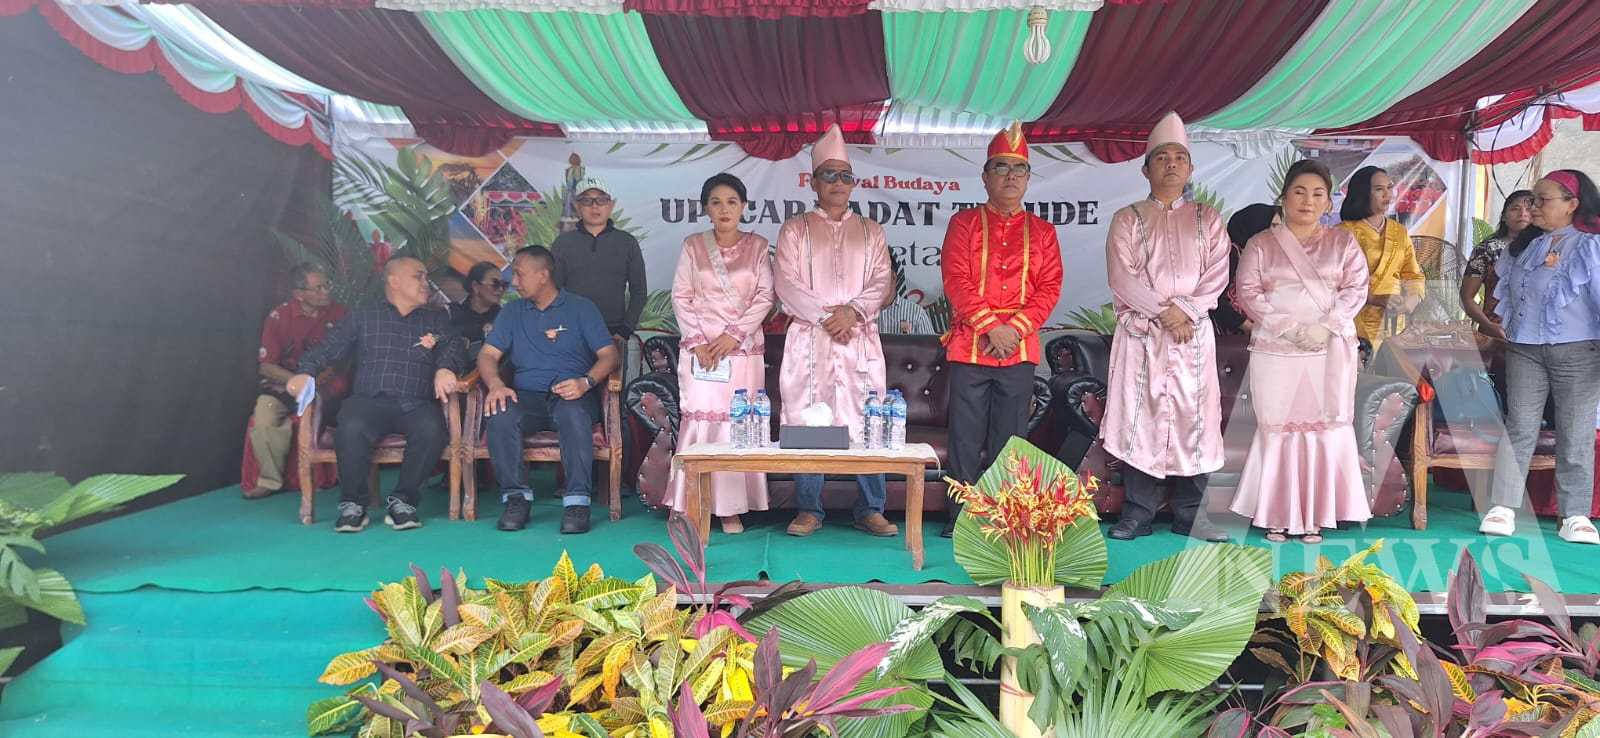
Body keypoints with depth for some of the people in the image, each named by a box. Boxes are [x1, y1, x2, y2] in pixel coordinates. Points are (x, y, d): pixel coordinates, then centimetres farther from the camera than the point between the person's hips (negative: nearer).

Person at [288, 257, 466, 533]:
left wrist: (445, 368, -16)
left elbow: (454, 346, 7)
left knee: (432, 428, -33)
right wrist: (306, 371, -10)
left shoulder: (436, 318, 24)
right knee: (351, 428, -34)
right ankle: (352, 503, -13)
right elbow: (328, 347, 11)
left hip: (417, 404, 1)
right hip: (370, 400, 0)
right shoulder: (362, 316, 21)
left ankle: (401, 500, -16)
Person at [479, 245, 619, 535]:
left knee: (573, 414, -38)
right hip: (526, 396, 3)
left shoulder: (580, 307, 10)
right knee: (500, 416, -31)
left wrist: (586, 382, -20)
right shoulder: (512, 312, 20)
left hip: (570, 394, -3)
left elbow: (608, 354, 1)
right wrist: (495, 384, -14)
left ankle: (577, 500, -34)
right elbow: (488, 354, 10)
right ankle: (516, 496, -22)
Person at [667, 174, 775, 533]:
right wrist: (697, 341, -8)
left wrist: (734, 334, -11)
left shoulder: (757, 246, 5)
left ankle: (731, 507, 2)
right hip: (700, 348, 0)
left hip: (743, 348, 0)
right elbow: (681, 297, 3)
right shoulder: (693, 246, 7)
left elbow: (765, 296, 0)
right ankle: (693, 505, 3)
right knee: (699, 419, -3)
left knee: (738, 422, -3)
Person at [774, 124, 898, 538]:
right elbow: (786, 283, -1)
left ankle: (870, 510, 7)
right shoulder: (795, 230, 10)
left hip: (860, 338, 2)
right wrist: (825, 316, -12)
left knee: (868, 424, -1)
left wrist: (852, 310, -13)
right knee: (805, 423, -2)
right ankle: (809, 510, 7)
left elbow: (881, 283, 5)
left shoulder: (871, 232, 15)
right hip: (808, 338, -1)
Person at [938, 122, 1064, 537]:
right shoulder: (964, 223, 5)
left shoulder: (1042, 231, 12)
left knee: (1010, 439, 6)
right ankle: (961, 518, 11)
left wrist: (1015, 328, -11)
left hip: (1020, 348, 2)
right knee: (966, 437, 1)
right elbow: (956, 281, -5)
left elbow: (1049, 288, 4)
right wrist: (992, 327, -14)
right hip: (969, 344, -2)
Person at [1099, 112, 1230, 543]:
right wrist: (1162, 311, -13)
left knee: (1193, 416, -1)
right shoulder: (1127, 219, 8)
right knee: (1138, 415, -4)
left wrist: (1185, 309, -13)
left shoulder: (1207, 220, 14)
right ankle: (1137, 514, 3)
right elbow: (1122, 277, -4)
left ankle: (1189, 515, 7)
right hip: (1140, 333, -1)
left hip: (1194, 332, 2)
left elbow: (1216, 275, 3)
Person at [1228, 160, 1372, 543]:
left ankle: (1315, 515, 8)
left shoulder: (1343, 242, 10)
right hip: (1275, 351, -1)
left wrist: (1326, 326, -14)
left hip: (1330, 351, 1)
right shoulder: (1261, 244, 6)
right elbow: (1249, 292, -2)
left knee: (1324, 429, 1)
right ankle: (1277, 513, 7)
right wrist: (1290, 328, -14)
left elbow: (1356, 288, 2)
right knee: (1277, 429, 0)